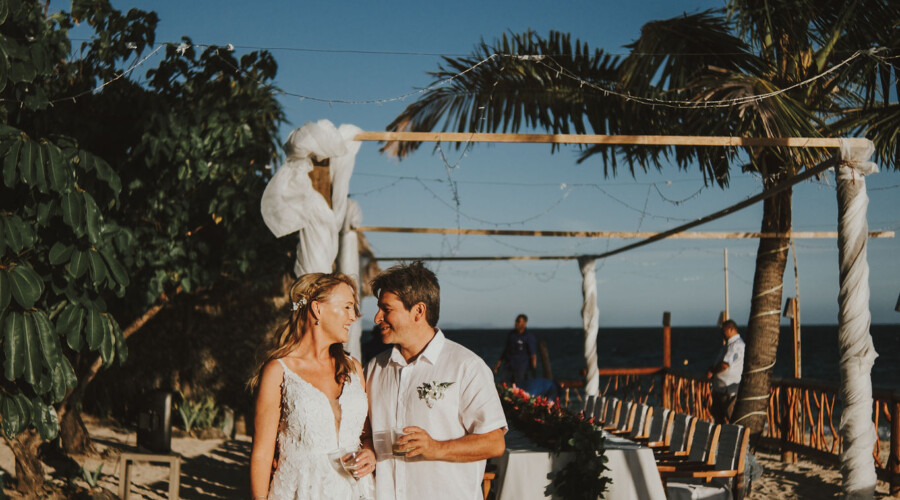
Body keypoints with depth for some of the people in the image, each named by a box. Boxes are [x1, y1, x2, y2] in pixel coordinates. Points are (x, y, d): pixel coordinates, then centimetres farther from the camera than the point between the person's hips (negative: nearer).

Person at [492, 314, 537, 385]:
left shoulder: (529, 337, -6)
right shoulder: (511, 334, 11)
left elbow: (533, 354, -8)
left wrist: (534, 368, -14)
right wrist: (499, 362, 19)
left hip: (521, 368, -5)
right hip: (508, 367, 5)